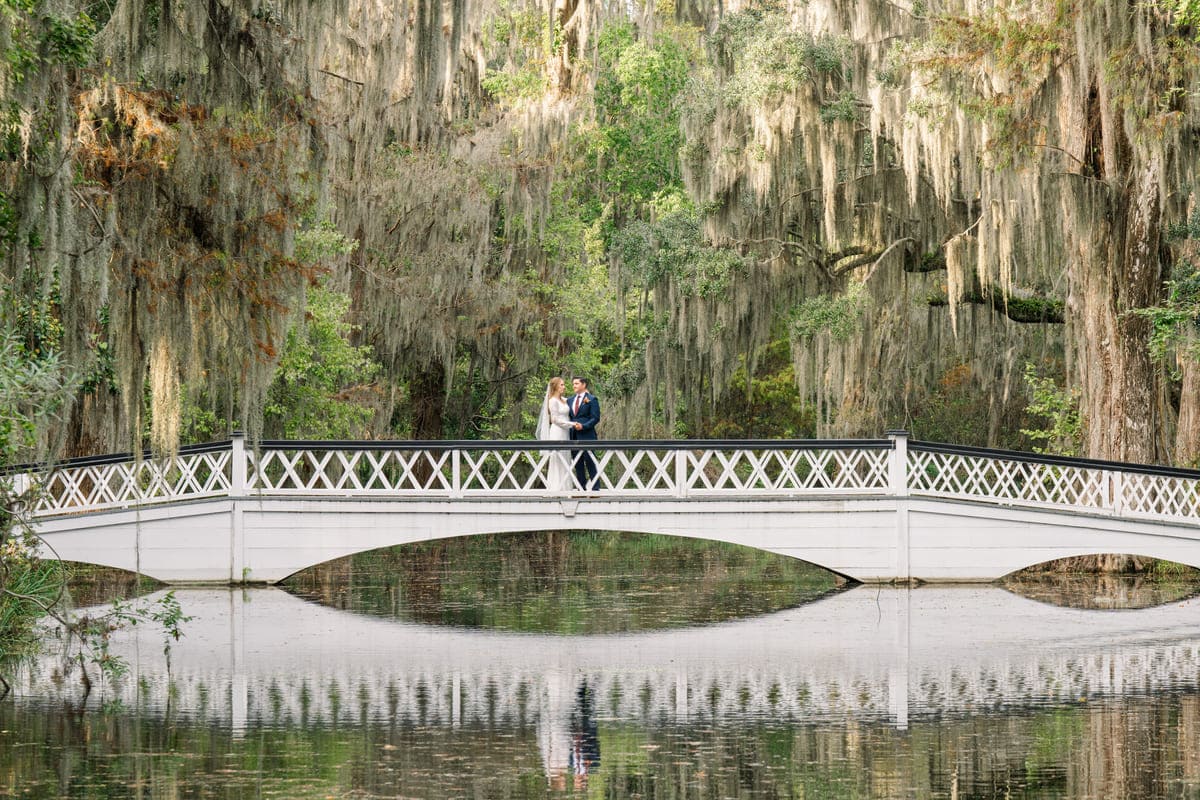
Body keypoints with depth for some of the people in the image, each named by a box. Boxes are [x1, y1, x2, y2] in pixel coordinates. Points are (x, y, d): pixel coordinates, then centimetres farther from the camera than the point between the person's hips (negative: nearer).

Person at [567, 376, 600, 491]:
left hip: (586, 436, -6)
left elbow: (595, 418, -7)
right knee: (578, 465, 6)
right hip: (573, 437, 6)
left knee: (590, 463, -6)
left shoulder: (591, 399, -1)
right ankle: (582, 489, 8)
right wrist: (570, 425, 2)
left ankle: (594, 489, -4)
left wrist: (583, 426, -18)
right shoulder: (570, 401, 17)